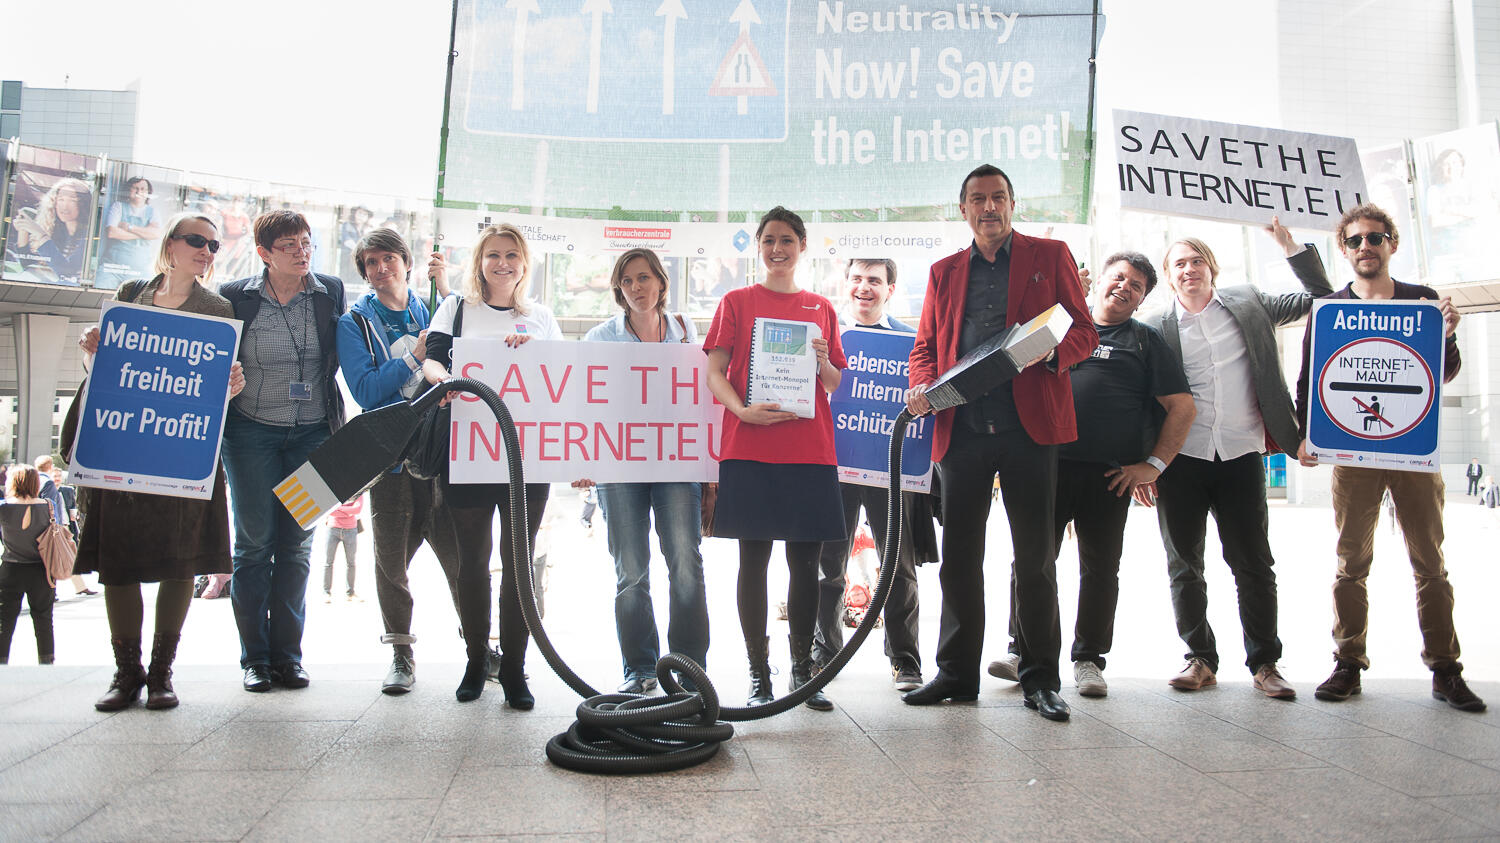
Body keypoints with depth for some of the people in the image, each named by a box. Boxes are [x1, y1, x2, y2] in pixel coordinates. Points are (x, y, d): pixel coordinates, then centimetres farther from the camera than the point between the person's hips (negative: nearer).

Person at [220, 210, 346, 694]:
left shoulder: (331, 292, 3)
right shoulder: (235, 297, -1)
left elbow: (340, 356, 12)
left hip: (311, 432, 1)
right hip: (251, 431, -1)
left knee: (297, 544, 4)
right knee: (254, 541, 1)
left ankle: (287, 655, 12)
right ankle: (255, 658, 10)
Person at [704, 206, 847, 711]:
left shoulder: (821, 308, 16)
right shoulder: (737, 302, 10)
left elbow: (837, 386, 17)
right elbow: (715, 373, 2)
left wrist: (823, 363, -5)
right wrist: (743, 410, -16)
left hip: (810, 450, 2)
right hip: (749, 448, -2)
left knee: (805, 561, 4)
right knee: (754, 559, -1)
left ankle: (803, 668, 15)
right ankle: (758, 673, 8)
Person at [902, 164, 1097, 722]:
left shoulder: (1050, 255, 11)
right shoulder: (944, 272, 19)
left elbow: (1084, 331, 7)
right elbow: (925, 346, 19)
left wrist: (1051, 351, -15)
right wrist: (922, 385, -2)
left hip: (1028, 426, -2)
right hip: (961, 429, 3)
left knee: (1035, 556, 1)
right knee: (959, 556, 5)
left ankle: (1040, 679, 11)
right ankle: (957, 673, 16)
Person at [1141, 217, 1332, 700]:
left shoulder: (1247, 304, 8)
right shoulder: (1157, 328, 5)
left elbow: (1321, 299, 14)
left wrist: (1290, 246, 6)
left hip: (1240, 456, 0)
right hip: (1181, 459, 0)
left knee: (1253, 565, 3)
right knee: (1183, 565, 5)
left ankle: (1264, 663, 15)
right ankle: (1201, 659, 17)